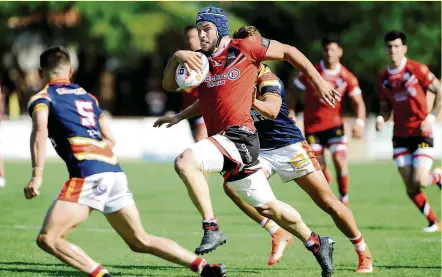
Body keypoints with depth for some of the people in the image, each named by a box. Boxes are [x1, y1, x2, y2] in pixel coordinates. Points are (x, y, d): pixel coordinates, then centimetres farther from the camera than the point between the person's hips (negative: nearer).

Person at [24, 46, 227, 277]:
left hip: (87, 176, -7)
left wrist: (37, 175, -21)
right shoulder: (87, 96, 27)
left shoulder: (42, 98, 8)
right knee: (140, 242, 18)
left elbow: (40, 129, -13)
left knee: (47, 239, -4)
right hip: (114, 171, 7)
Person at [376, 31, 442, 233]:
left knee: (419, 180, -17)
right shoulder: (383, 79, 6)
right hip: (400, 136, 4)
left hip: (421, 134, -4)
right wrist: (381, 119, -7)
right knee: (410, 187, -3)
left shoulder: (417, 70, -9)